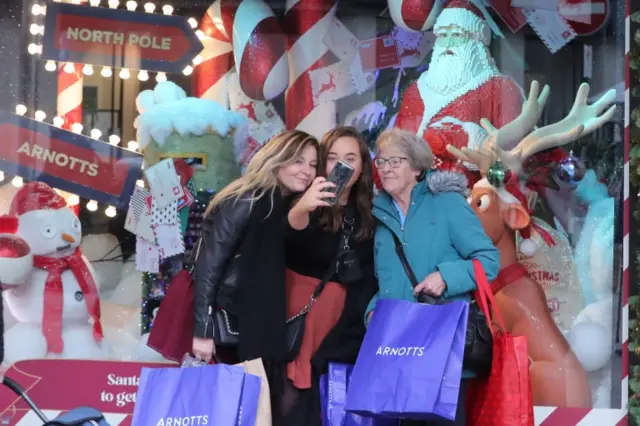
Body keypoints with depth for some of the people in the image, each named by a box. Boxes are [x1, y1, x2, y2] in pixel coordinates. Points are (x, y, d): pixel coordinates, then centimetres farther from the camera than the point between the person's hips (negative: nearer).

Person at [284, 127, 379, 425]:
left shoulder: (368, 213, 8)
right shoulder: (307, 201, -5)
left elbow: (368, 276, 13)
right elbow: (290, 232, -29)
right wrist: (302, 207, -50)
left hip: (339, 317, 3)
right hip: (298, 309, -3)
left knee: (311, 395, 0)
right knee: (291, 390, -12)